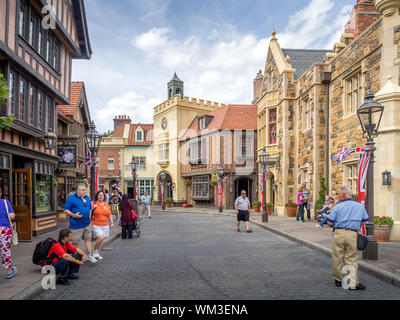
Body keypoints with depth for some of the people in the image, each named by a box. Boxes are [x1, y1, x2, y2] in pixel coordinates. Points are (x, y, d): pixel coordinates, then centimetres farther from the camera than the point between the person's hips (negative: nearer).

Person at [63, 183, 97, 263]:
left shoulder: (87, 198, 12)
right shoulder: (71, 199, -6)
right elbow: (66, 210, -6)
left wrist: (89, 216, 12)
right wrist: (74, 215, -19)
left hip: (87, 224, 5)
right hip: (76, 225, -5)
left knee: (88, 239, 6)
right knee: (75, 242, 2)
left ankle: (90, 255, 12)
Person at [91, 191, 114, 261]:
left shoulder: (106, 204, 13)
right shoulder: (93, 203, -3)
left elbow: (110, 214, 20)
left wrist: (111, 222, 12)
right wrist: (93, 208, -19)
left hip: (105, 225, 5)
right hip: (96, 225, -5)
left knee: (101, 240, 6)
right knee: (100, 237, -20)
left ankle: (97, 254, 20)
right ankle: (95, 251, 3)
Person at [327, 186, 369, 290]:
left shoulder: (337, 207, -2)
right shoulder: (360, 206, 8)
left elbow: (330, 222, -4)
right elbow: (365, 221, 13)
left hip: (339, 233, -2)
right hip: (352, 234, 2)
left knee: (337, 258, 10)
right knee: (352, 259, 6)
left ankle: (338, 280, 21)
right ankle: (353, 283, 2)